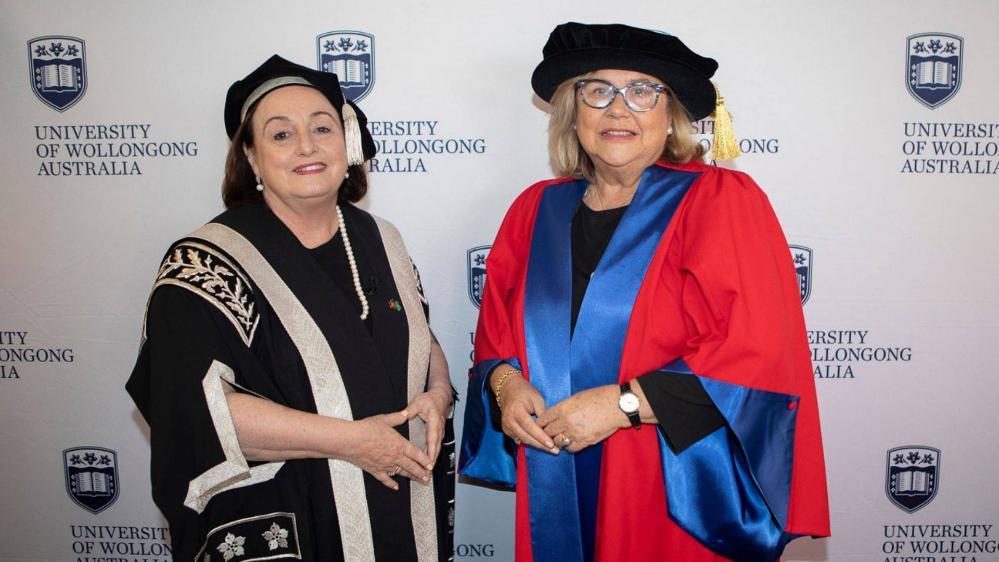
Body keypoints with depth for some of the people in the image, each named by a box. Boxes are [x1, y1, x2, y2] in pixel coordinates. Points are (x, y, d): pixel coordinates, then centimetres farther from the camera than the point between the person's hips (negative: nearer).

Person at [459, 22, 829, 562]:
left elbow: (761, 355, -15)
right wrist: (506, 384, -11)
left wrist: (623, 403, -20)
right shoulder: (535, 210, 5)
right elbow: (495, 339, 11)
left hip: (680, 502, -3)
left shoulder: (721, 200, -8)